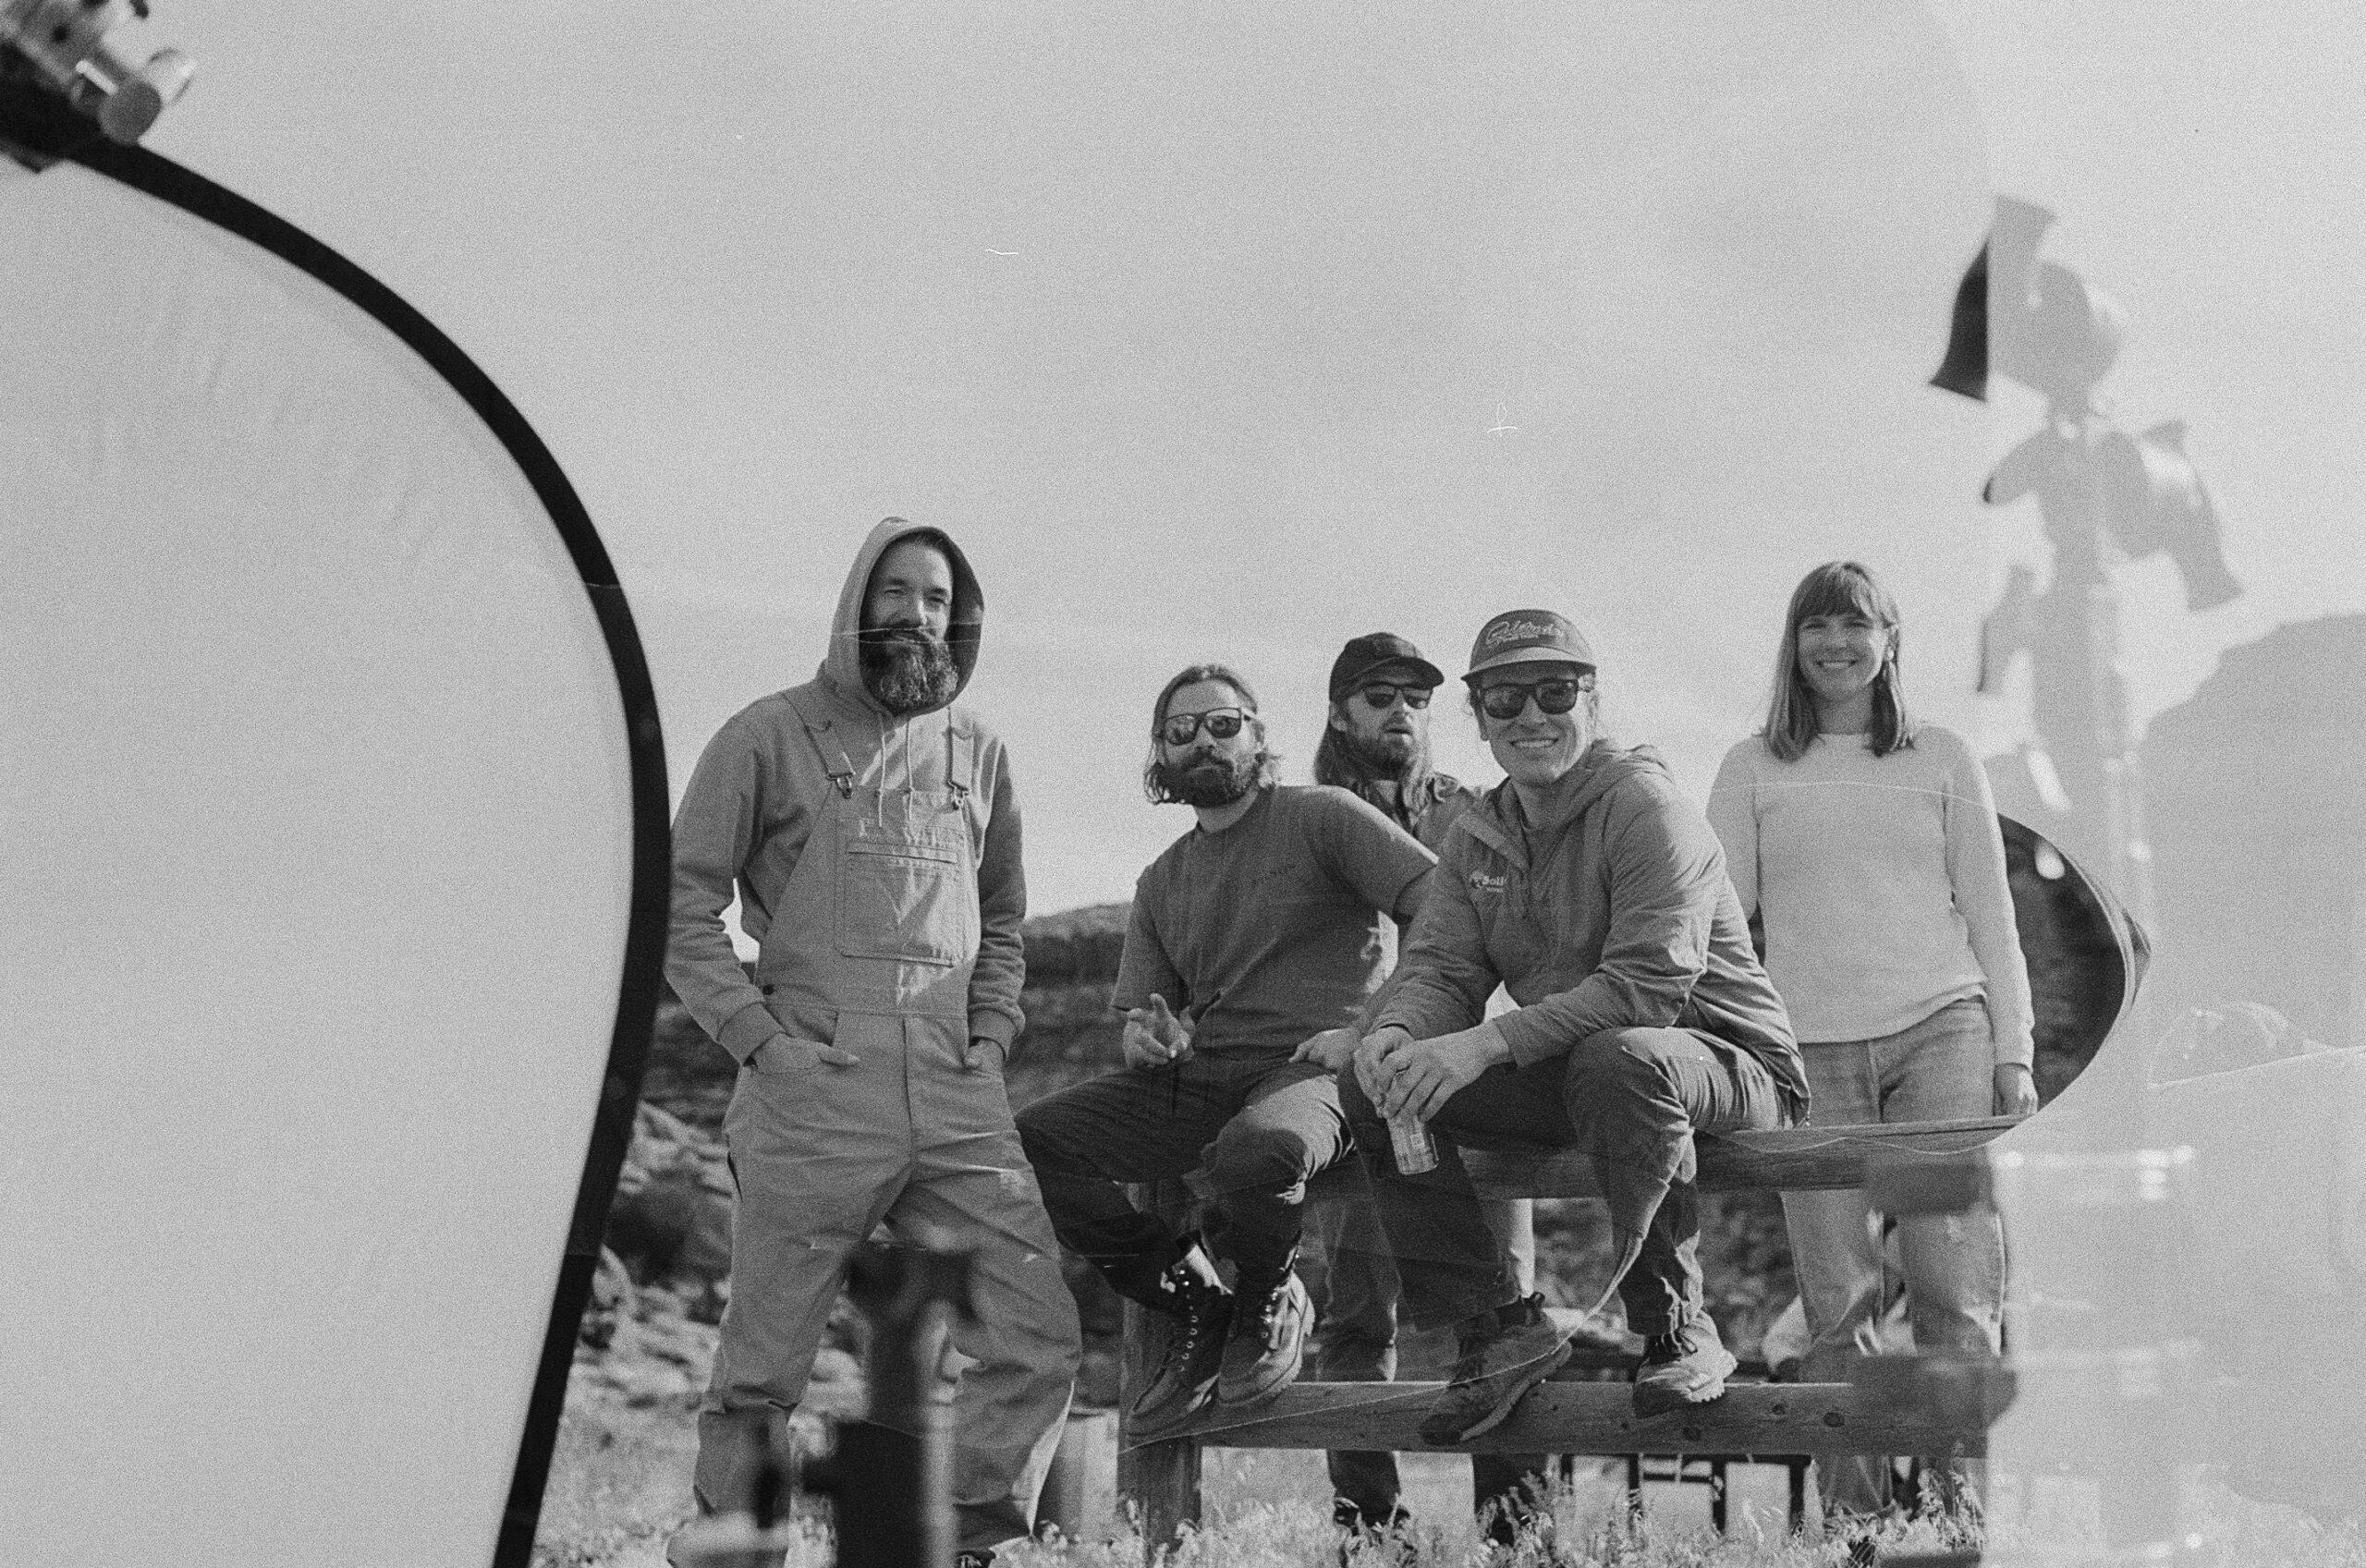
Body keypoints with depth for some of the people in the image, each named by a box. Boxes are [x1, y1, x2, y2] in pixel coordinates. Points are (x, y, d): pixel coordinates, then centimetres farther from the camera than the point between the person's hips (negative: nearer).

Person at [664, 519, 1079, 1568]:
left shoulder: (977, 752, 18)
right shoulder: (770, 736, 4)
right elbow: (682, 904, 2)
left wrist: (992, 1038, 12)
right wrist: (760, 1039, -7)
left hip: (957, 1099, 4)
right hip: (811, 1091, -4)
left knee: (1036, 1339, -5)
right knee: (763, 1370, -1)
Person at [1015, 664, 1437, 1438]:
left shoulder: (1320, 816, 5)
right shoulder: (1162, 882, 22)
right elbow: (1138, 1017, 19)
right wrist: (1144, 1038, -7)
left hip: (1311, 1065, -6)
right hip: (1194, 1078, 6)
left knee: (1258, 1147, -42)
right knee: (1027, 1141, -16)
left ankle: (1267, 1309, -6)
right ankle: (1195, 1306, 0)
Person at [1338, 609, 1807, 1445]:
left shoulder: (1645, 806, -15)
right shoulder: (1477, 836, 9)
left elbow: (1648, 984, -26)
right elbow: (1439, 966, 3)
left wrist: (1487, 1044, -34)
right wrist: (1396, 1034, -24)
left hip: (1728, 1066, -7)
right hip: (1566, 1074, 7)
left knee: (1618, 1060, -41)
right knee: (1374, 1085, -10)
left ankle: (1676, 1332, -24)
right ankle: (1498, 1322, -8)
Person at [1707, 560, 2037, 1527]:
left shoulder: (1942, 758, 14)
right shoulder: (1753, 769, 13)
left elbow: (1989, 910, 13)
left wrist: (2014, 1049, 6)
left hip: (1940, 1030, 0)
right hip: (1809, 1048, 0)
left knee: (1953, 1281, -11)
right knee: (1837, 1299, -3)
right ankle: (1852, 1511, 2)